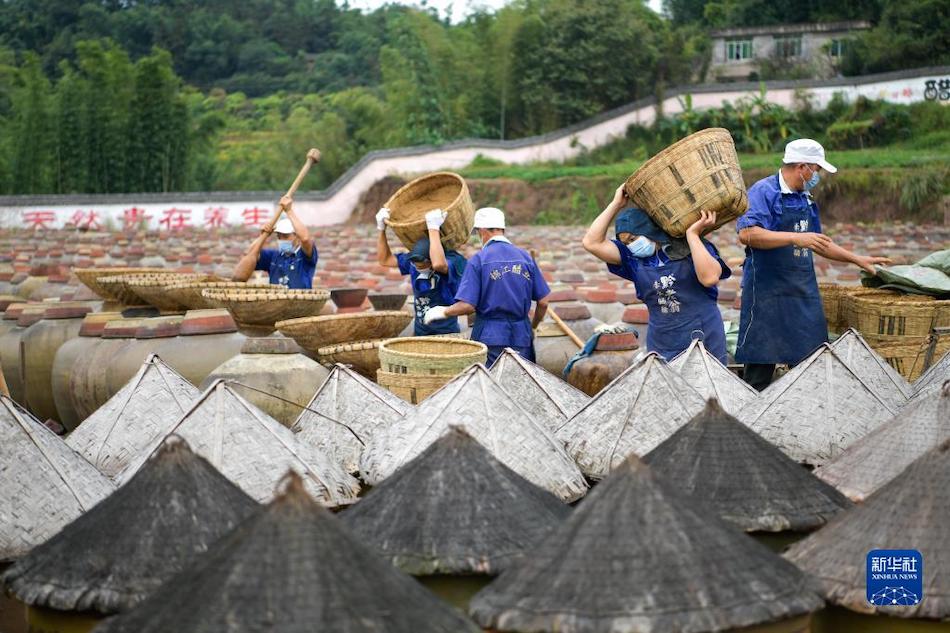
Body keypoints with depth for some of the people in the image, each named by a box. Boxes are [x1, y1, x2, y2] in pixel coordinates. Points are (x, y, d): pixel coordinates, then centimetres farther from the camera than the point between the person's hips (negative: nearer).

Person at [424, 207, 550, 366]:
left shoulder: (479, 259, -6)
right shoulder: (526, 257, 4)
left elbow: (467, 306, -12)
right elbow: (543, 303, 5)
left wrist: (442, 312, 6)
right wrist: (532, 327, 23)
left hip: (490, 336, -3)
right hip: (521, 337, 3)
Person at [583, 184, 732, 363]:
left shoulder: (691, 248, -3)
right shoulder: (634, 259, 6)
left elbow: (710, 278, -21)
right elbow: (592, 243, -2)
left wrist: (692, 234, -17)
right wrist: (616, 204, -2)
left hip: (705, 340, -3)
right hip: (662, 347, 3)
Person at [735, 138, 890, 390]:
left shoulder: (805, 199, 17)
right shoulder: (764, 191, -9)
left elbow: (817, 243, 29)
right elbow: (747, 233, -23)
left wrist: (857, 259, 27)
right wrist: (795, 238, -24)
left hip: (804, 291, 8)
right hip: (768, 291, -8)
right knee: (761, 363, -3)